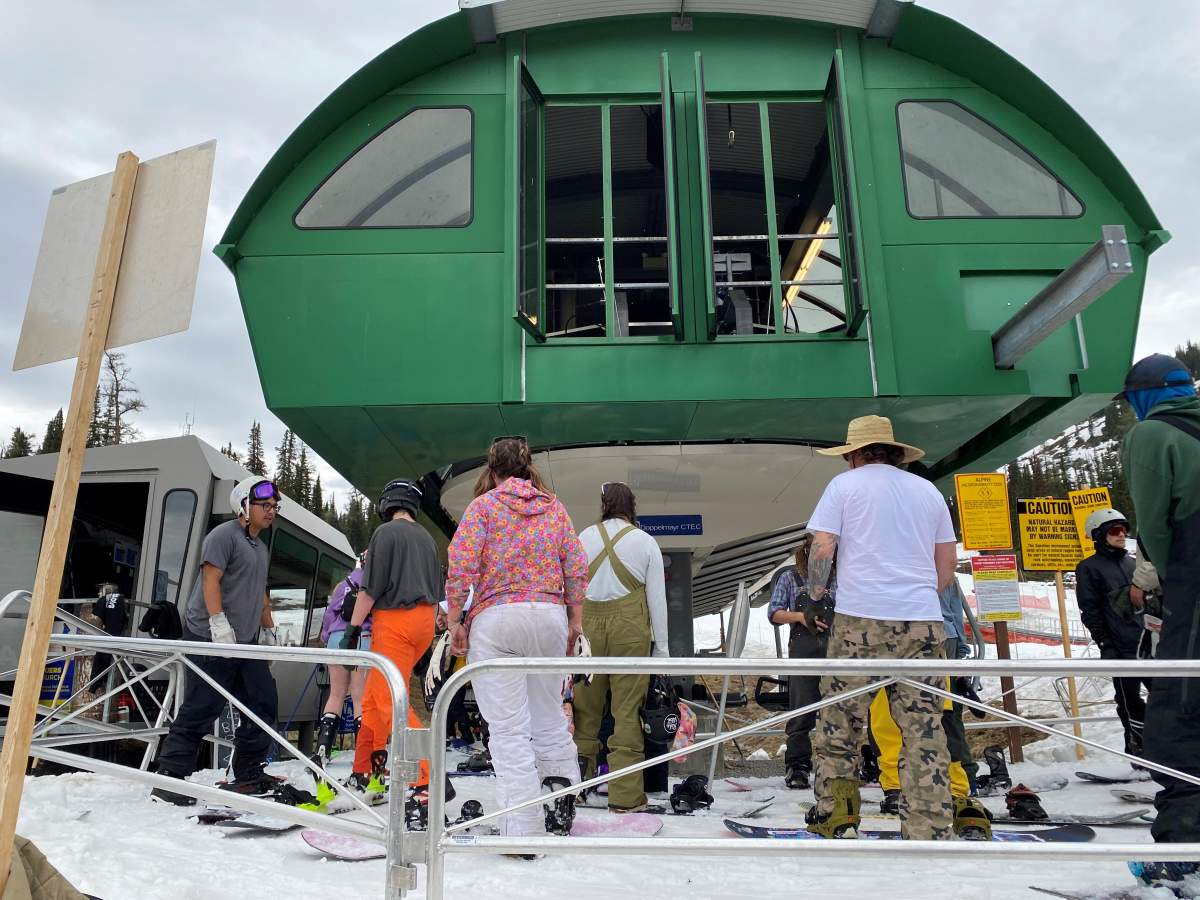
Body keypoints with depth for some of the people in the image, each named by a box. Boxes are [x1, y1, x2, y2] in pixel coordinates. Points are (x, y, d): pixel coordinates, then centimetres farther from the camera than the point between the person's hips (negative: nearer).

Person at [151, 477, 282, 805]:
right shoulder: (225, 534, -8)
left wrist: (270, 629, 24)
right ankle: (169, 778, 6)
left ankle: (248, 775, 18)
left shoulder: (262, 548, 21)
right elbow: (211, 579, -17)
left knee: (264, 702, 7)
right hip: (211, 640, -9)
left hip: (245, 642, 9)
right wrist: (219, 622, -25)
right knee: (201, 709, -6)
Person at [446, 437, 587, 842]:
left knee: (508, 728, 0)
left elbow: (461, 568, -8)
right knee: (549, 718, 18)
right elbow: (577, 569, 8)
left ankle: (523, 828, 1)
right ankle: (561, 808, 24)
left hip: (496, 619, -3)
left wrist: (454, 621, 0)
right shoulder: (555, 507, 11)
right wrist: (575, 620, 15)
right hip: (550, 616, 4)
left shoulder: (482, 505, 1)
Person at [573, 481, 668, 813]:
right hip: (629, 624, -2)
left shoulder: (585, 537, 7)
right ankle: (625, 794, 8)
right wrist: (661, 646, 8)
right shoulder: (645, 541, 3)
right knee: (627, 709, 3)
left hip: (588, 622, 2)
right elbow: (657, 598, 3)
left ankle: (578, 777, 21)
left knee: (586, 704, 13)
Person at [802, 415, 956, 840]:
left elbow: (822, 549, -5)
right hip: (923, 621, 4)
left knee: (838, 723, 7)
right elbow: (947, 564, 17)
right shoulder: (928, 490, 16)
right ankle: (930, 831, 7)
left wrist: (816, 588, 13)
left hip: (861, 618, -4)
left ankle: (835, 817, 13)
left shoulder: (845, 484, 3)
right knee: (924, 729, 6)